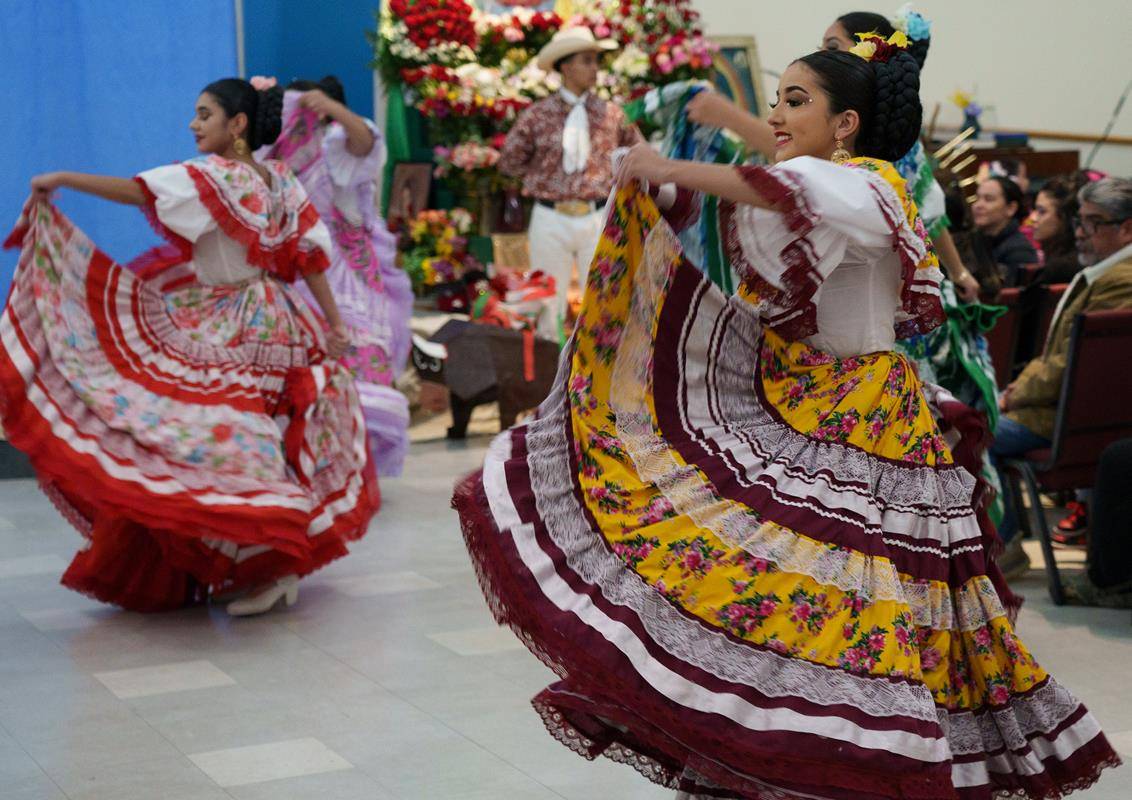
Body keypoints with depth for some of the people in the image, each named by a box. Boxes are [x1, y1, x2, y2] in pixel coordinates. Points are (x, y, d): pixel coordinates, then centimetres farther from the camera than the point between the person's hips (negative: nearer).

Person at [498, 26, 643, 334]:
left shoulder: (611, 114, 4)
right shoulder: (537, 115, 0)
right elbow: (509, 161, 10)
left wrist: (609, 176, 8)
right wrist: (544, 175, 6)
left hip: (597, 219, 1)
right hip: (551, 219, -1)